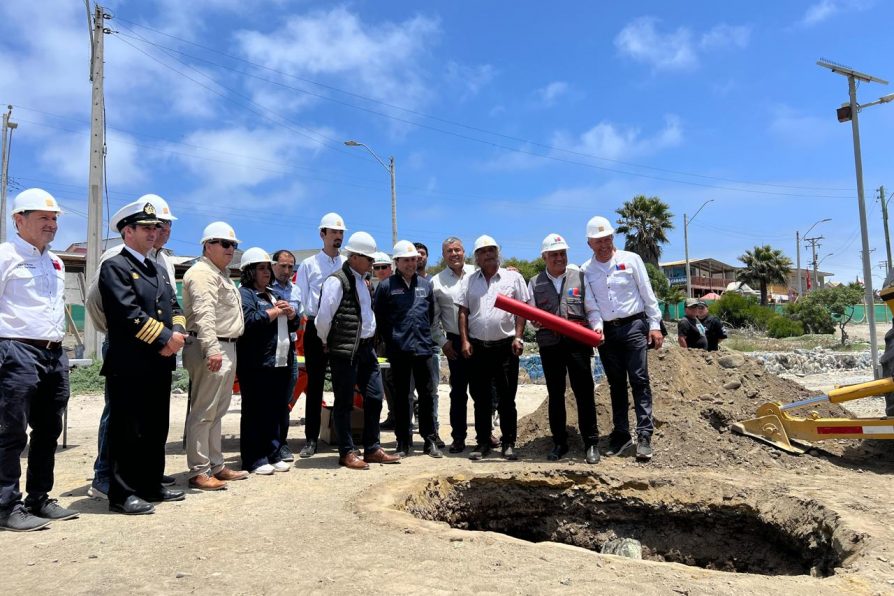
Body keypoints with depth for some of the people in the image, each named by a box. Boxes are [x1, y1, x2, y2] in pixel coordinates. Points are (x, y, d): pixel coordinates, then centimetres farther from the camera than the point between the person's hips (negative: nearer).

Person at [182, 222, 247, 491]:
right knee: (203, 412, -6)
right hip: (210, 350, -11)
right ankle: (198, 472, 0)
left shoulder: (221, 274, 23)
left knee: (216, 412, 15)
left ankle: (216, 465, 22)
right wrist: (212, 349, -30)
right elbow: (203, 314, -22)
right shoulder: (202, 273, -10)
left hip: (226, 349, 11)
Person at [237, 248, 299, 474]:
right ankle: (254, 460, 6)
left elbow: (292, 325, 24)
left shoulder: (274, 294, 22)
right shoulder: (244, 294, -4)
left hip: (281, 362, 8)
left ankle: (274, 455, 19)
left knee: (276, 411, 11)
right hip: (256, 364, -8)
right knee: (255, 412, -1)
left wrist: (291, 313, 1)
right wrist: (275, 311, -9)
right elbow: (248, 321, -22)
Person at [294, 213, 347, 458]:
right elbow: (300, 299, 2)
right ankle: (311, 439, 12)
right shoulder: (308, 265, 5)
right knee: (315, 384, 4)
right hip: (316, 328, -1)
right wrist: (313, 321, -9)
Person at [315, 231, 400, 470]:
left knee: (374, 398, 10)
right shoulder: (337, 281, -13)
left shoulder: (361, 281, 15)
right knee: (344, 403, 3)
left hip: (366, 348, 8)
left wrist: (371, 340, 14)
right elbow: (323, 316, -14)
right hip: (345, 351, -8)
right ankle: (347, 453, 15)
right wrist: (326, 342, -3)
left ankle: (372, 449, 22)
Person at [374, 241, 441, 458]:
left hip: (423, 348, 2)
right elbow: (379, 318, 2)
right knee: (401, 397, 7)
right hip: (398, 350, -2)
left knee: (427, 395, 5)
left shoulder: (426, 285, 9)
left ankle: (429, 440, 16)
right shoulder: (386, 286, 0)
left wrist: (425, 334, 10)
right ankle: (403, 441, 17)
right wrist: (391, 341, 3)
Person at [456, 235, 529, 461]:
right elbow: (463, 312, 7)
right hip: (477, 347, 2)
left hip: (506, 346, -2)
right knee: (480, 399, 8)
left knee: (507, 398, 2)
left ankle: (509, 443, 12)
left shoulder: (513, 277, 5)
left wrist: (518, 337, -6)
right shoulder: (468, 281, 10)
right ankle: (482, 443, 19)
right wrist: (465, 340, -1)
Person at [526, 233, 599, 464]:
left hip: (577, 343, -1)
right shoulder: (535, 283, 11)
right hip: (549, 345, 1)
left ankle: (591, 443, 8)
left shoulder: (580, 278, 8)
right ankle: (559, 443, 18)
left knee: (584, 393, -2)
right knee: (555, 395, 8)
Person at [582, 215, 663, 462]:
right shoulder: (586, 270, 7)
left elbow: (647, 294, 2)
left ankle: (644, 436, -6)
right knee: (616, 384, 9)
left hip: (634, 326, -3)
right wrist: (597, 326, -15)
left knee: (639, 381, -7)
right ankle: (621, 434, 17)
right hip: (606, 331, 3)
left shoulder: (631, 259, 1)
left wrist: (655, 326, -2)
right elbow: (591, 305, 3)